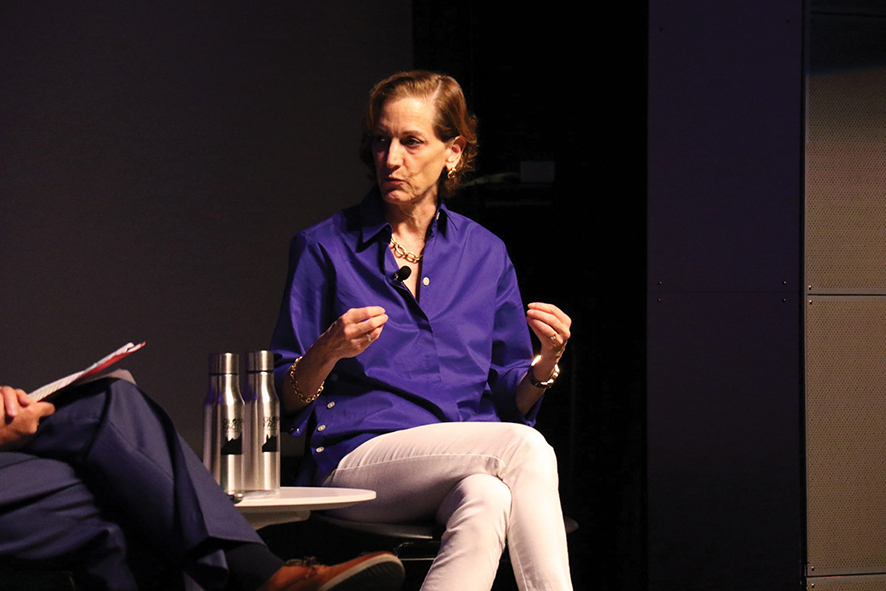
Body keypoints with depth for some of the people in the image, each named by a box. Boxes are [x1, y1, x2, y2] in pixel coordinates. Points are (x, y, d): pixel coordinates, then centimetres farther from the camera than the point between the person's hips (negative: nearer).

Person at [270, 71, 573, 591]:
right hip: (358, 459, -3)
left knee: (487, 500, -38)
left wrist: (546, 362, -4)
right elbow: (287, 401, 5)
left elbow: (511, 401, 18)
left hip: (471, 465, 3)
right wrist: (327, 352, -16)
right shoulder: (325, 249, 7)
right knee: (524, 448, -32)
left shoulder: (485, 253, 17)